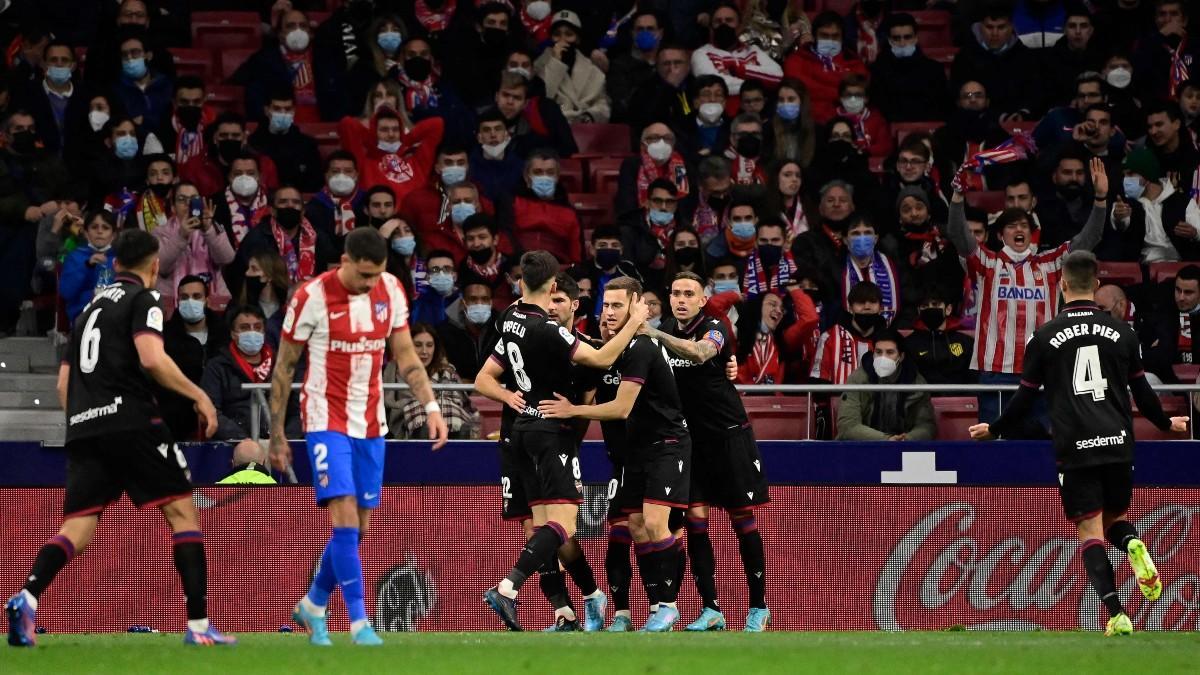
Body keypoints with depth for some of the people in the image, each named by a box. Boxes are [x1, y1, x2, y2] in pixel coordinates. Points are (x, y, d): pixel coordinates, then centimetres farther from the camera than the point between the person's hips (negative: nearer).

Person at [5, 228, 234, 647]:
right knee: (182, 511, 2)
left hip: (82, 426, 6)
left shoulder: (93, 306, 24)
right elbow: (152, 359, -16)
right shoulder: (143, 300, 2)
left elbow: (64, 382, 25)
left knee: (77, 528, 0)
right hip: (130, 420, -6)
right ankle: (198, 625, -5)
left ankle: (27, 598, -26)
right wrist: (199, 396, -8)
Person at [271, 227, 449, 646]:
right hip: (326, 420, -5)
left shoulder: (390, 291, 0)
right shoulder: (312, 297, -13)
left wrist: (431, 407, -2)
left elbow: (405, 354, 10)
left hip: (370, 423, 5)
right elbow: (283, 367, -4)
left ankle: (313, 605, 28)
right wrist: (276, 436, -2)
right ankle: (358, 621, -14)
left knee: (358, 527, 8)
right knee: (345, 518, -16)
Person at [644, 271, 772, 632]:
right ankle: (710, 610, -3)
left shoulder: (715, 329, -13)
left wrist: (655, 334, -45)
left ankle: (758, 607, 10)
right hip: (690, 438, 4)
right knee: (695, 518, -6)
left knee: (743, 519, 0)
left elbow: (699, 353, -35)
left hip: (729, 436, -4)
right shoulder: (665, 329, 4)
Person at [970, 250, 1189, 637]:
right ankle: (1132, 546, -17)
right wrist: (1166, 423, 34)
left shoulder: (1045, 337, 1)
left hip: (1074, 449, -2)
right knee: (1114, 519, 20)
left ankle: (1116, 615, -17)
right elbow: (1142, 393, 14)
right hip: (1118, 445, 2)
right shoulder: (1121, 333, 7)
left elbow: (1025, 399, 7)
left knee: (1090, 531, -1)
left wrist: (994, 429, 24)